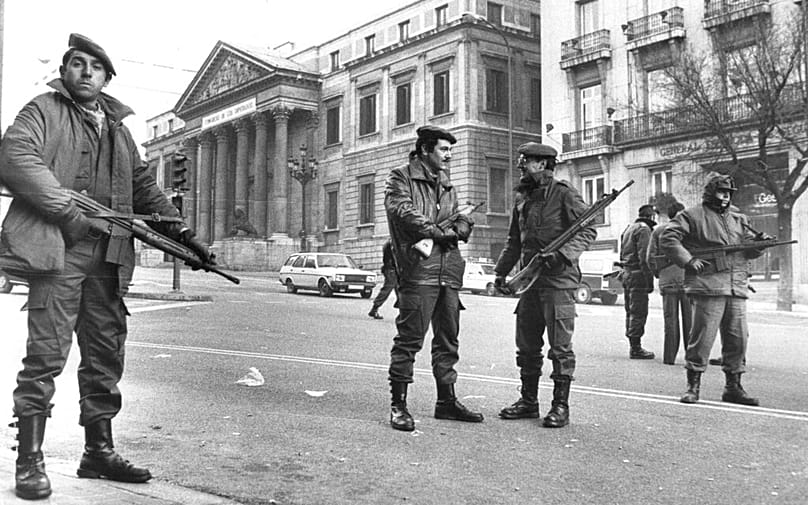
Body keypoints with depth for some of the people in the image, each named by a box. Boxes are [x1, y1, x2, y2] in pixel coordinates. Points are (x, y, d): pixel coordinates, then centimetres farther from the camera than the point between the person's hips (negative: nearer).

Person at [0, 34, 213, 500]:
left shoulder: (117, 127, 24)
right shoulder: (43, 110, 7)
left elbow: (143, 187, 24)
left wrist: (182, 231, 12)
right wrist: (68, 211, -17)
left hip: (107, 255, 6)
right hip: (58, 248, -6)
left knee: (106, 356, 8)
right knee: (46, 356, -7)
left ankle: (99, 452, 18)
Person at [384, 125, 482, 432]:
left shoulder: (447, 185, 25)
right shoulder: (401, 178, 4)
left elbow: (460, 221, 21)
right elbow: (402, 211, -12)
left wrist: (460, 226, -3)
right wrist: (437, 231, -13)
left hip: (449, 271, 7)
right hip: (418, 269, -7)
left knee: (448, 339, 12)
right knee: (409, 337, -7)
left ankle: (446, 401, 22)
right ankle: (398, 405, 0)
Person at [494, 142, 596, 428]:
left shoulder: (564, 194, -6)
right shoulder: (522, 199, 16)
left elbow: (588, 231, -10)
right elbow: (514, 241, 23)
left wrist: (562, 253, -23)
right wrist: (501, 270, 16)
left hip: (558, 280, -7)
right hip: (529, 281, 7)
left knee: (560, 346, -2)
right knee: (527, 345, 11)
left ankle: (561, 406, 6)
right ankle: (528, 401, 22)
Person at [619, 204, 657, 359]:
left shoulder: (629, 228, 19)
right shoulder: (644, 229, -11)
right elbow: (644, 257, -18)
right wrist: (650, 280, -17)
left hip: (626, 272, 10)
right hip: (638, 275, -10)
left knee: (631, 311, 13)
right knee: (638, 312, -7)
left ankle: (633, 346, 19)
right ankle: (635, 348, -7)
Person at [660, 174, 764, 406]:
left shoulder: (738, 220, 22)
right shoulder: (692, 216, 2)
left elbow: (749, 249, 21)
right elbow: (667, 239, -5)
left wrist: (759, 242, -2)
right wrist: (688, 260, -14)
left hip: (737, 289, 6)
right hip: (708, 286, -6)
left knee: (738, 338, 6)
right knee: (702, 337, -6)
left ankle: (733, 387, 16)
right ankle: (693, 386, 3)